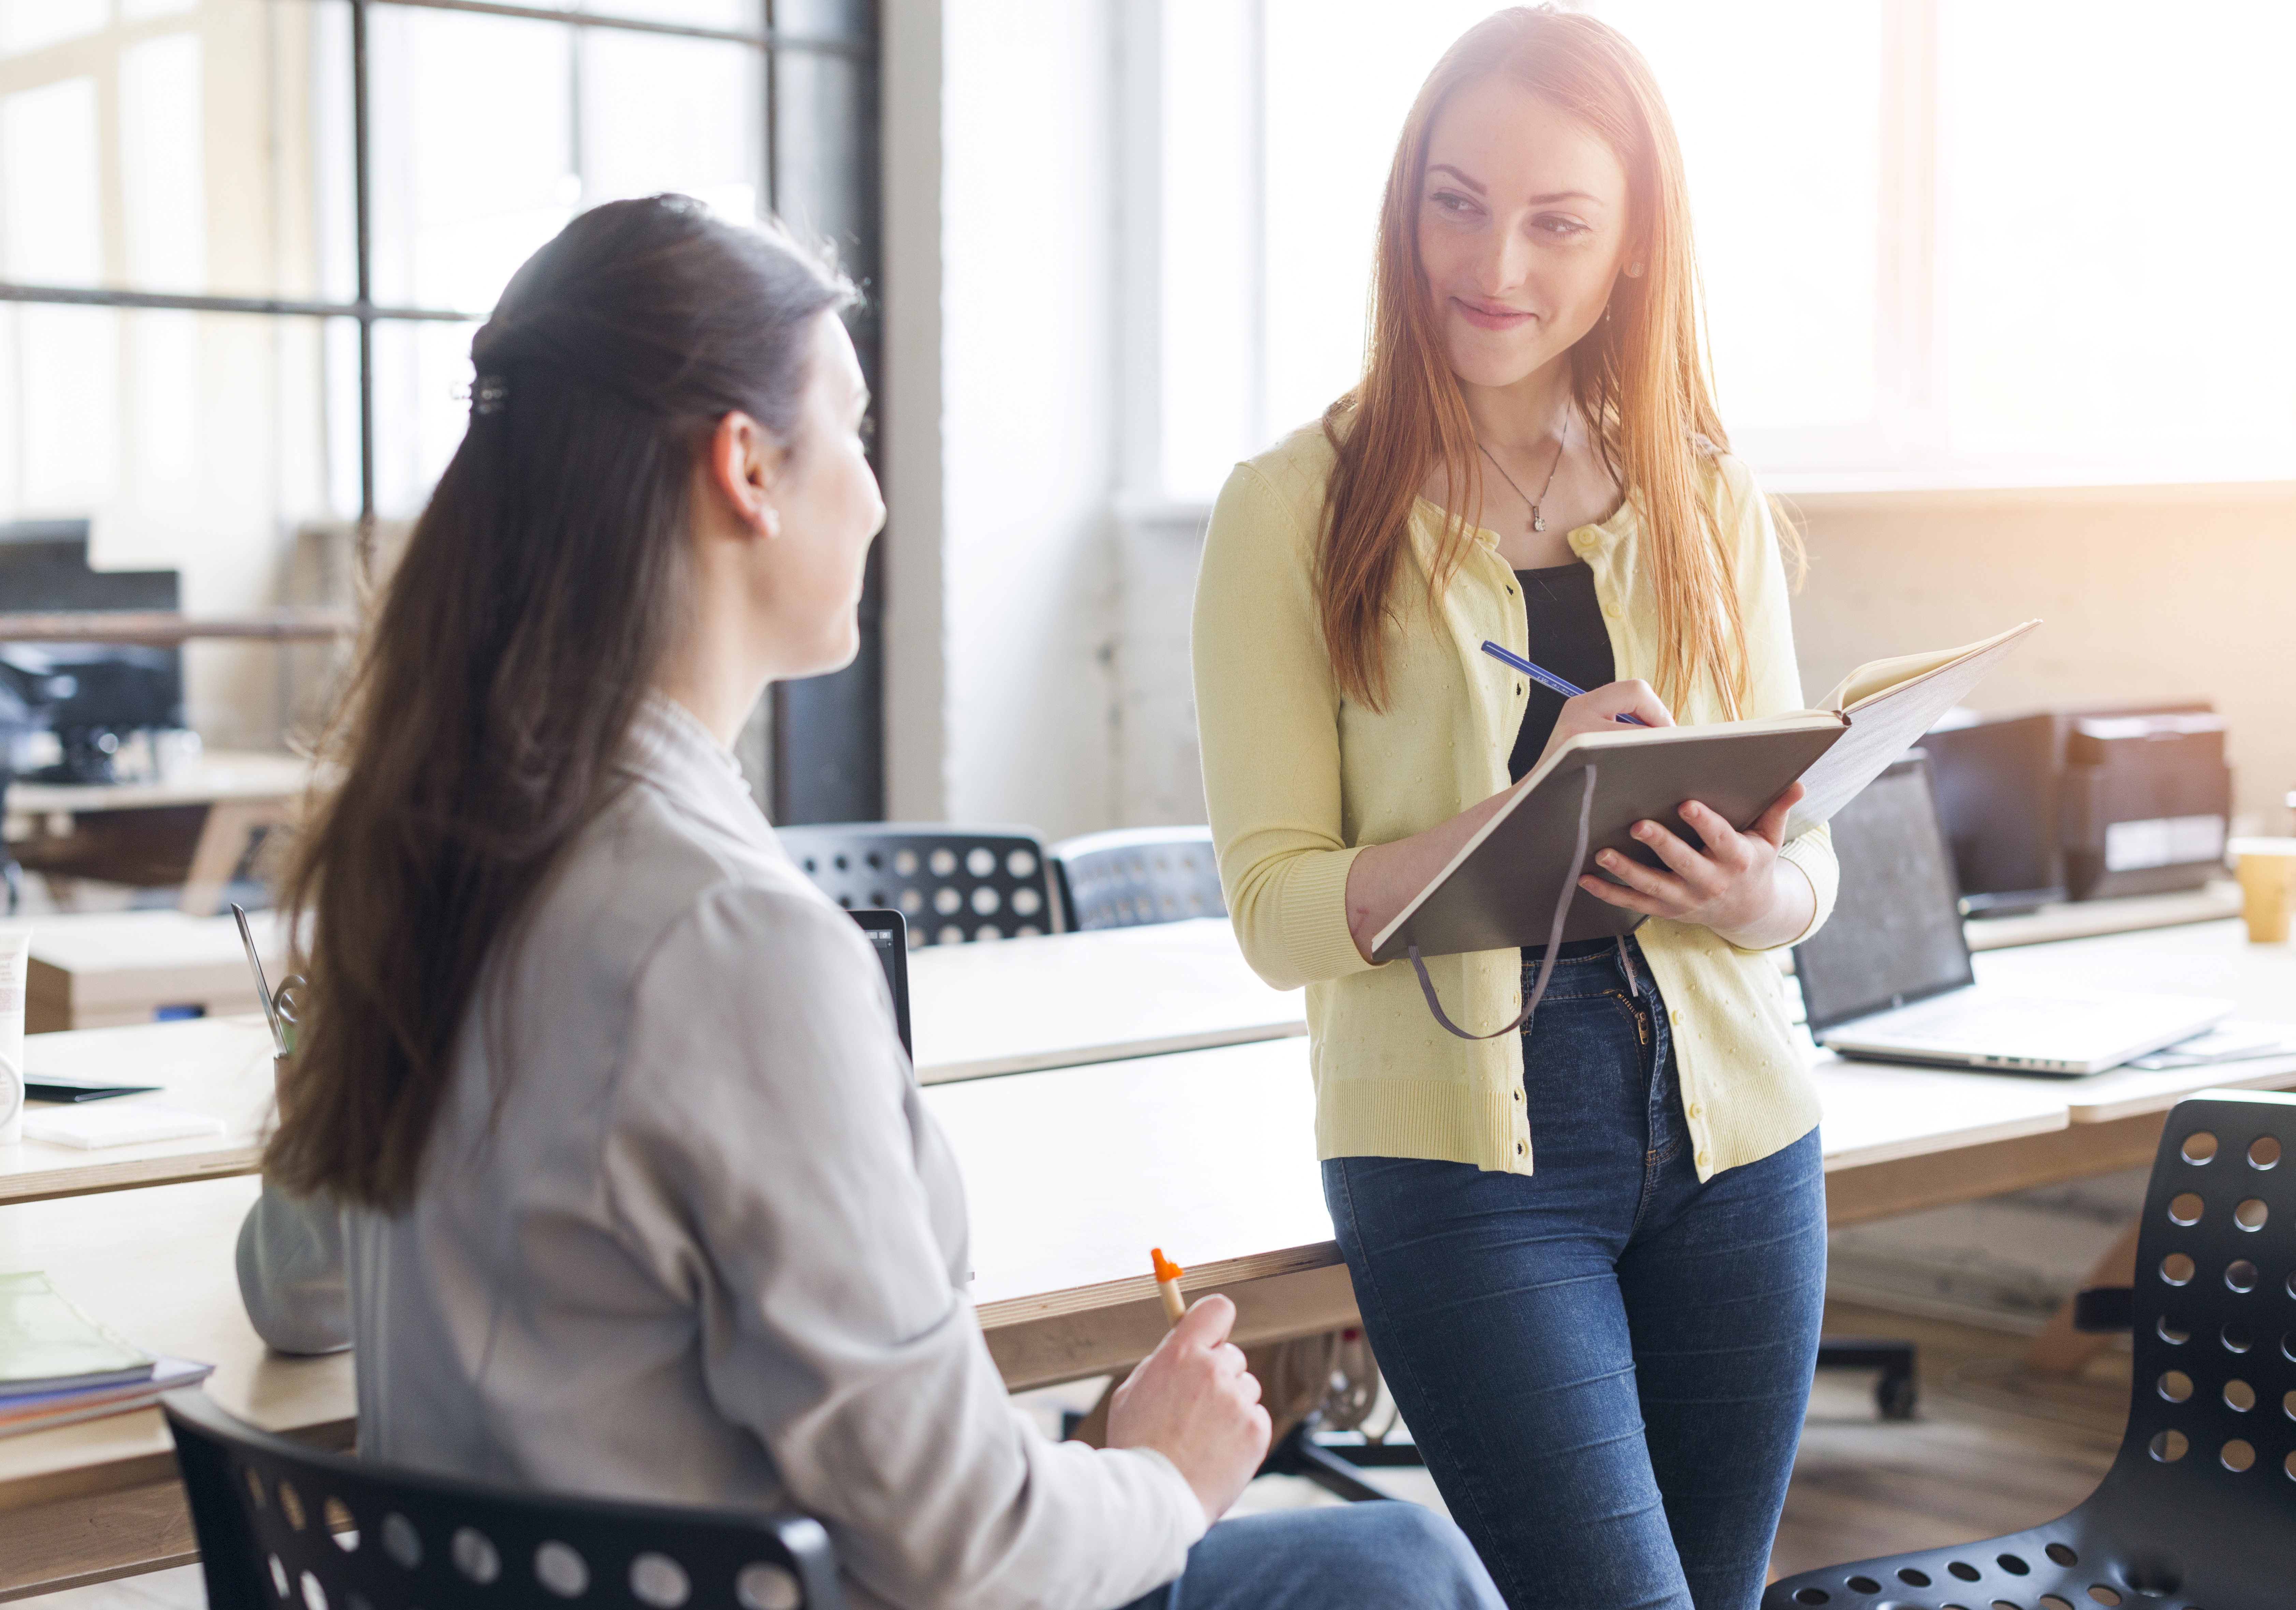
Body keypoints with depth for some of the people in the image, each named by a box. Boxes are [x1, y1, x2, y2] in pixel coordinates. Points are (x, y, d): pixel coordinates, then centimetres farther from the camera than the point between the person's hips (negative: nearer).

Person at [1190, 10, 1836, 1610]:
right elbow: (1279, 907, -7)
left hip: (1733, 1133, 4)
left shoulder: (1712, 505, 8)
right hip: (1459, 1138, -4)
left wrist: (1761, 894, -12)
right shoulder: (1295, 512, -3)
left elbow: (1811, 848, 12)